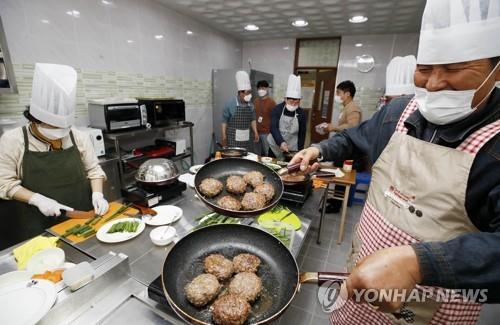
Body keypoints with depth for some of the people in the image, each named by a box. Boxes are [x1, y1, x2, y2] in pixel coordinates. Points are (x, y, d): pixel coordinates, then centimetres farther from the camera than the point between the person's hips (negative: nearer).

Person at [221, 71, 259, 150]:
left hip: (246, 138, 4)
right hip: (233, 138, -4)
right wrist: (224, 136, -6)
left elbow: (252, 119, 14)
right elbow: (224, 121, -3)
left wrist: (255, 132, 5)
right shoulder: (230, 103, -7)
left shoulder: (250, 104, 5)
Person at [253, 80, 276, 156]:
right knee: (258, 154, 15)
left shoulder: (271, 102, -8)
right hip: (256, 132, 6)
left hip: (267, 133, -5)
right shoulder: (255, 101, 10)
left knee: (267, 154, -1)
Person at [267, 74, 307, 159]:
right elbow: (273, 128, -20)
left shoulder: (301, 113, -4)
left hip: (292, 150, 0)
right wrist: (281, 142, -35)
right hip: (275, 147, 0)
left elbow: (302, 134, 0)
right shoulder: (277, 109, -8)